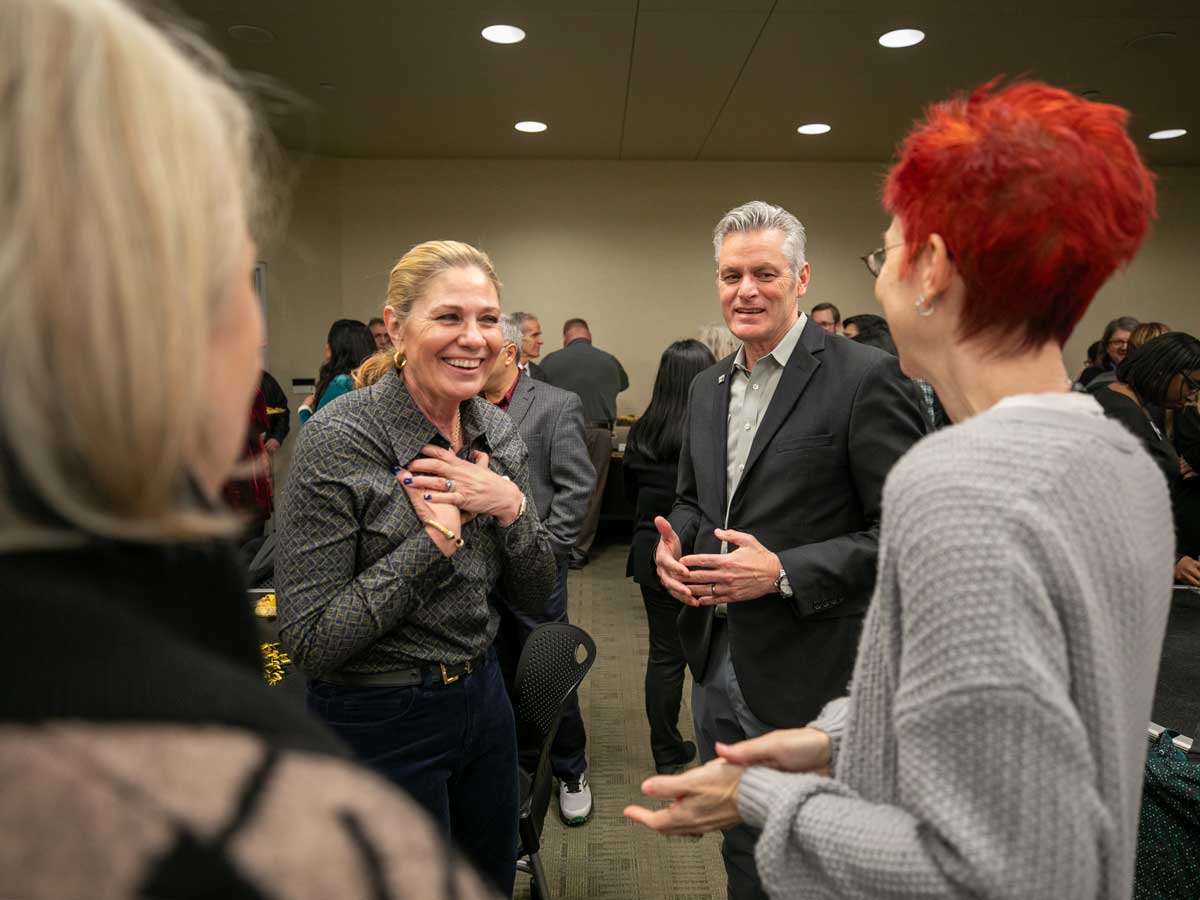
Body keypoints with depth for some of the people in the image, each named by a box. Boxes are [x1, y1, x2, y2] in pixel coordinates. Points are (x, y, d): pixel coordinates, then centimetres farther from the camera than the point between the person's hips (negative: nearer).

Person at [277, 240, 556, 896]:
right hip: (380, 722, -6)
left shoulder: (497, 430, -2)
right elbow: (307, 639, -20)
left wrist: (510, 506, -16)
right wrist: (436, 539, -24)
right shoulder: (339, 440, -21)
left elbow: (532, 595, 2)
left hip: (481, 697, 6)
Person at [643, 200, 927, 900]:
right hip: (717, 667, 7)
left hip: (808, 682, -6)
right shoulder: (709, 387, 9)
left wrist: (784, 573, -24)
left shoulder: (867, 378, -14)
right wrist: (673, 545, -2)